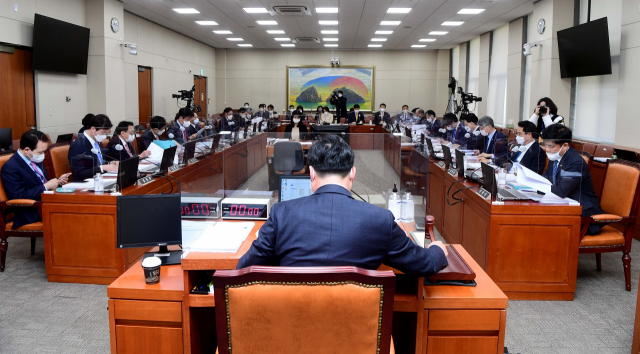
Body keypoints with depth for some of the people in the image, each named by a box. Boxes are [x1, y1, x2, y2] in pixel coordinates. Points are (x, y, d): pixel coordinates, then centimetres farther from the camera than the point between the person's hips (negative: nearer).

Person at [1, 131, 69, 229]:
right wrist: (46, 186, -17)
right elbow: (19, 196, -18)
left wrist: (58, 181, 5)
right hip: (32, 212, -8)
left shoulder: (36, 160, 14)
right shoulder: (10, 167, -10)